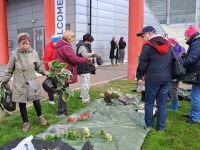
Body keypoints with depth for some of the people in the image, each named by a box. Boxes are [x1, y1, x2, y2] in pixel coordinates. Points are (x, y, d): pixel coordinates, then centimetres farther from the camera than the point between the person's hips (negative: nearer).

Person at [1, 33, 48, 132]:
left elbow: (38, 66, 9)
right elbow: (9, 70, 2)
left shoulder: (34, 53, -3)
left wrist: (44, 72, -1)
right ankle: (26, 123, 27)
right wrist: (5, 81, 2)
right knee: (22, 104, 9)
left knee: (36, 101, 8)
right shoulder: (15, 54, -6)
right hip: (19, 84, 0)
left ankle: (40, 117, 36)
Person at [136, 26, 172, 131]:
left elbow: (142, 63, -7)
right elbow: (173, 61, 17)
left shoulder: (147, 45, -6)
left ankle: (149, 125, 18)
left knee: (149, 102, 10)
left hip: (152, 78, -5)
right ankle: (161, 127, 17)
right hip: (166, 78, 5)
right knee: (162, 104, 11)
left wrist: (139, 76, 6)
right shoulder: (168, 44, 12)